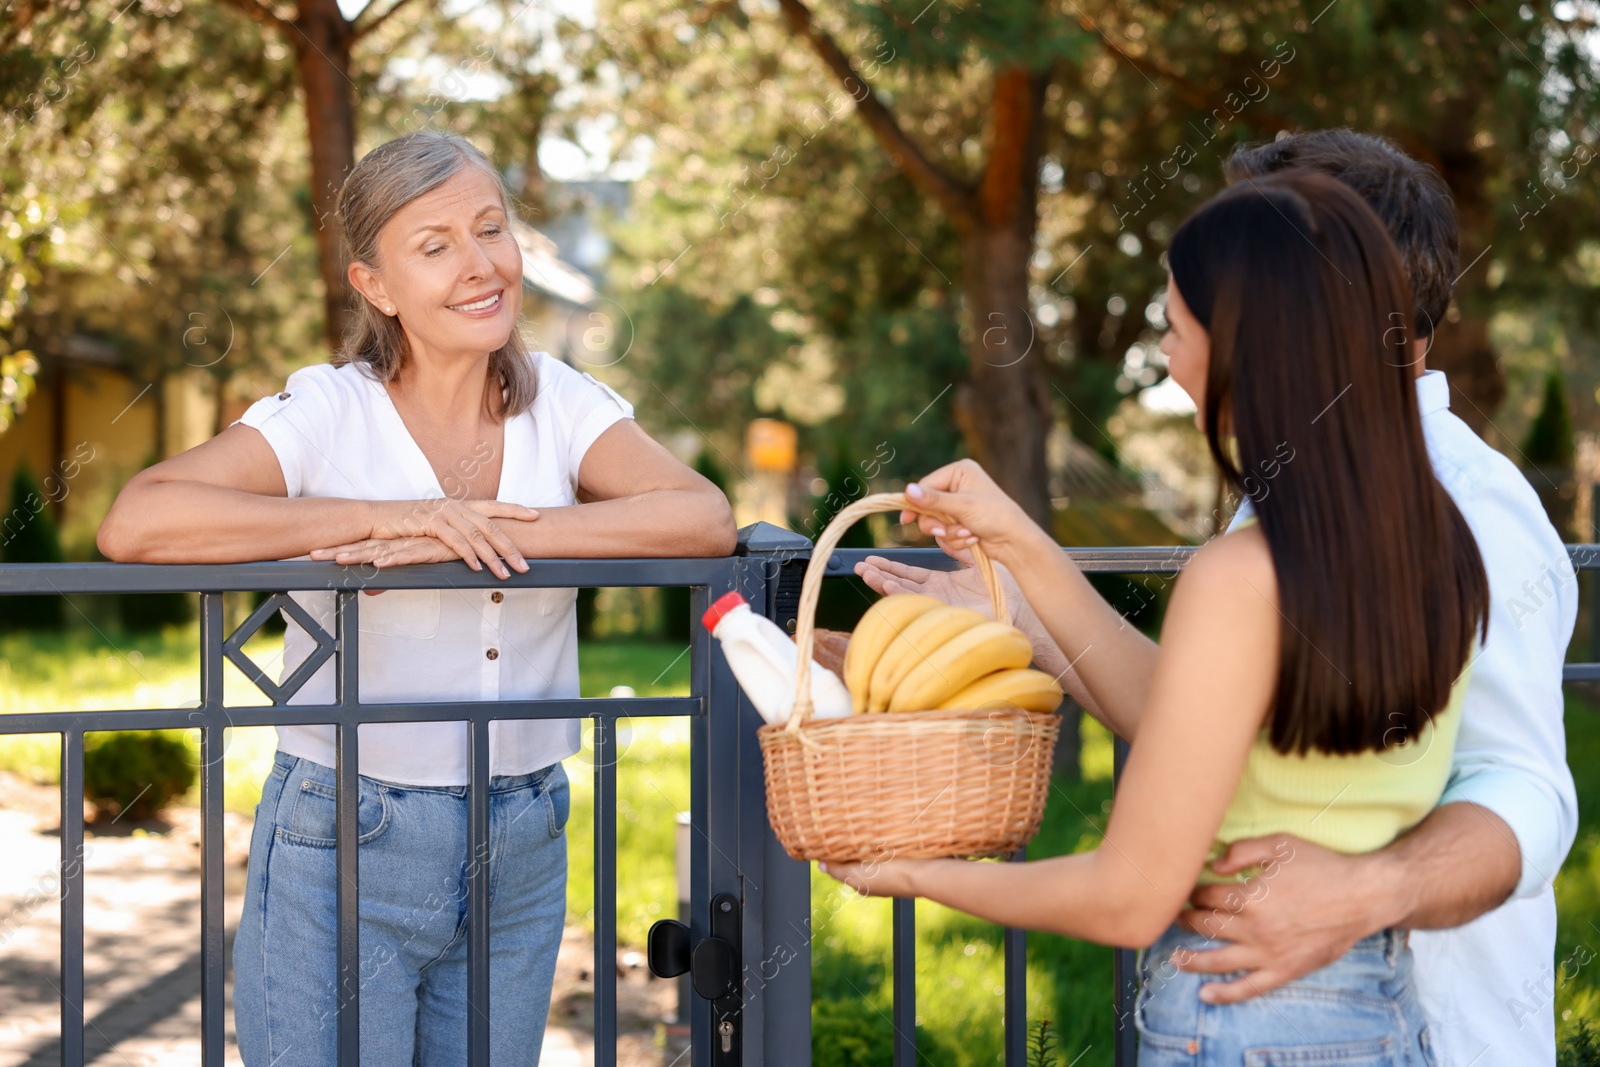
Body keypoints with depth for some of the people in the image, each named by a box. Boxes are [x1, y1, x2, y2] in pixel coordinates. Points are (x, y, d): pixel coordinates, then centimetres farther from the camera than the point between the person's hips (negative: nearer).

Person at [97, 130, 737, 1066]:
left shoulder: (561, 404, 1)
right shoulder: (330, 412, -9)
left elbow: (705, 518, -16)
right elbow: (135, 524, -24)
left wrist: (478, 534, -24)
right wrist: (389, 516, -25)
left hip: (523, 849, 3)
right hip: (344, 847, -3)